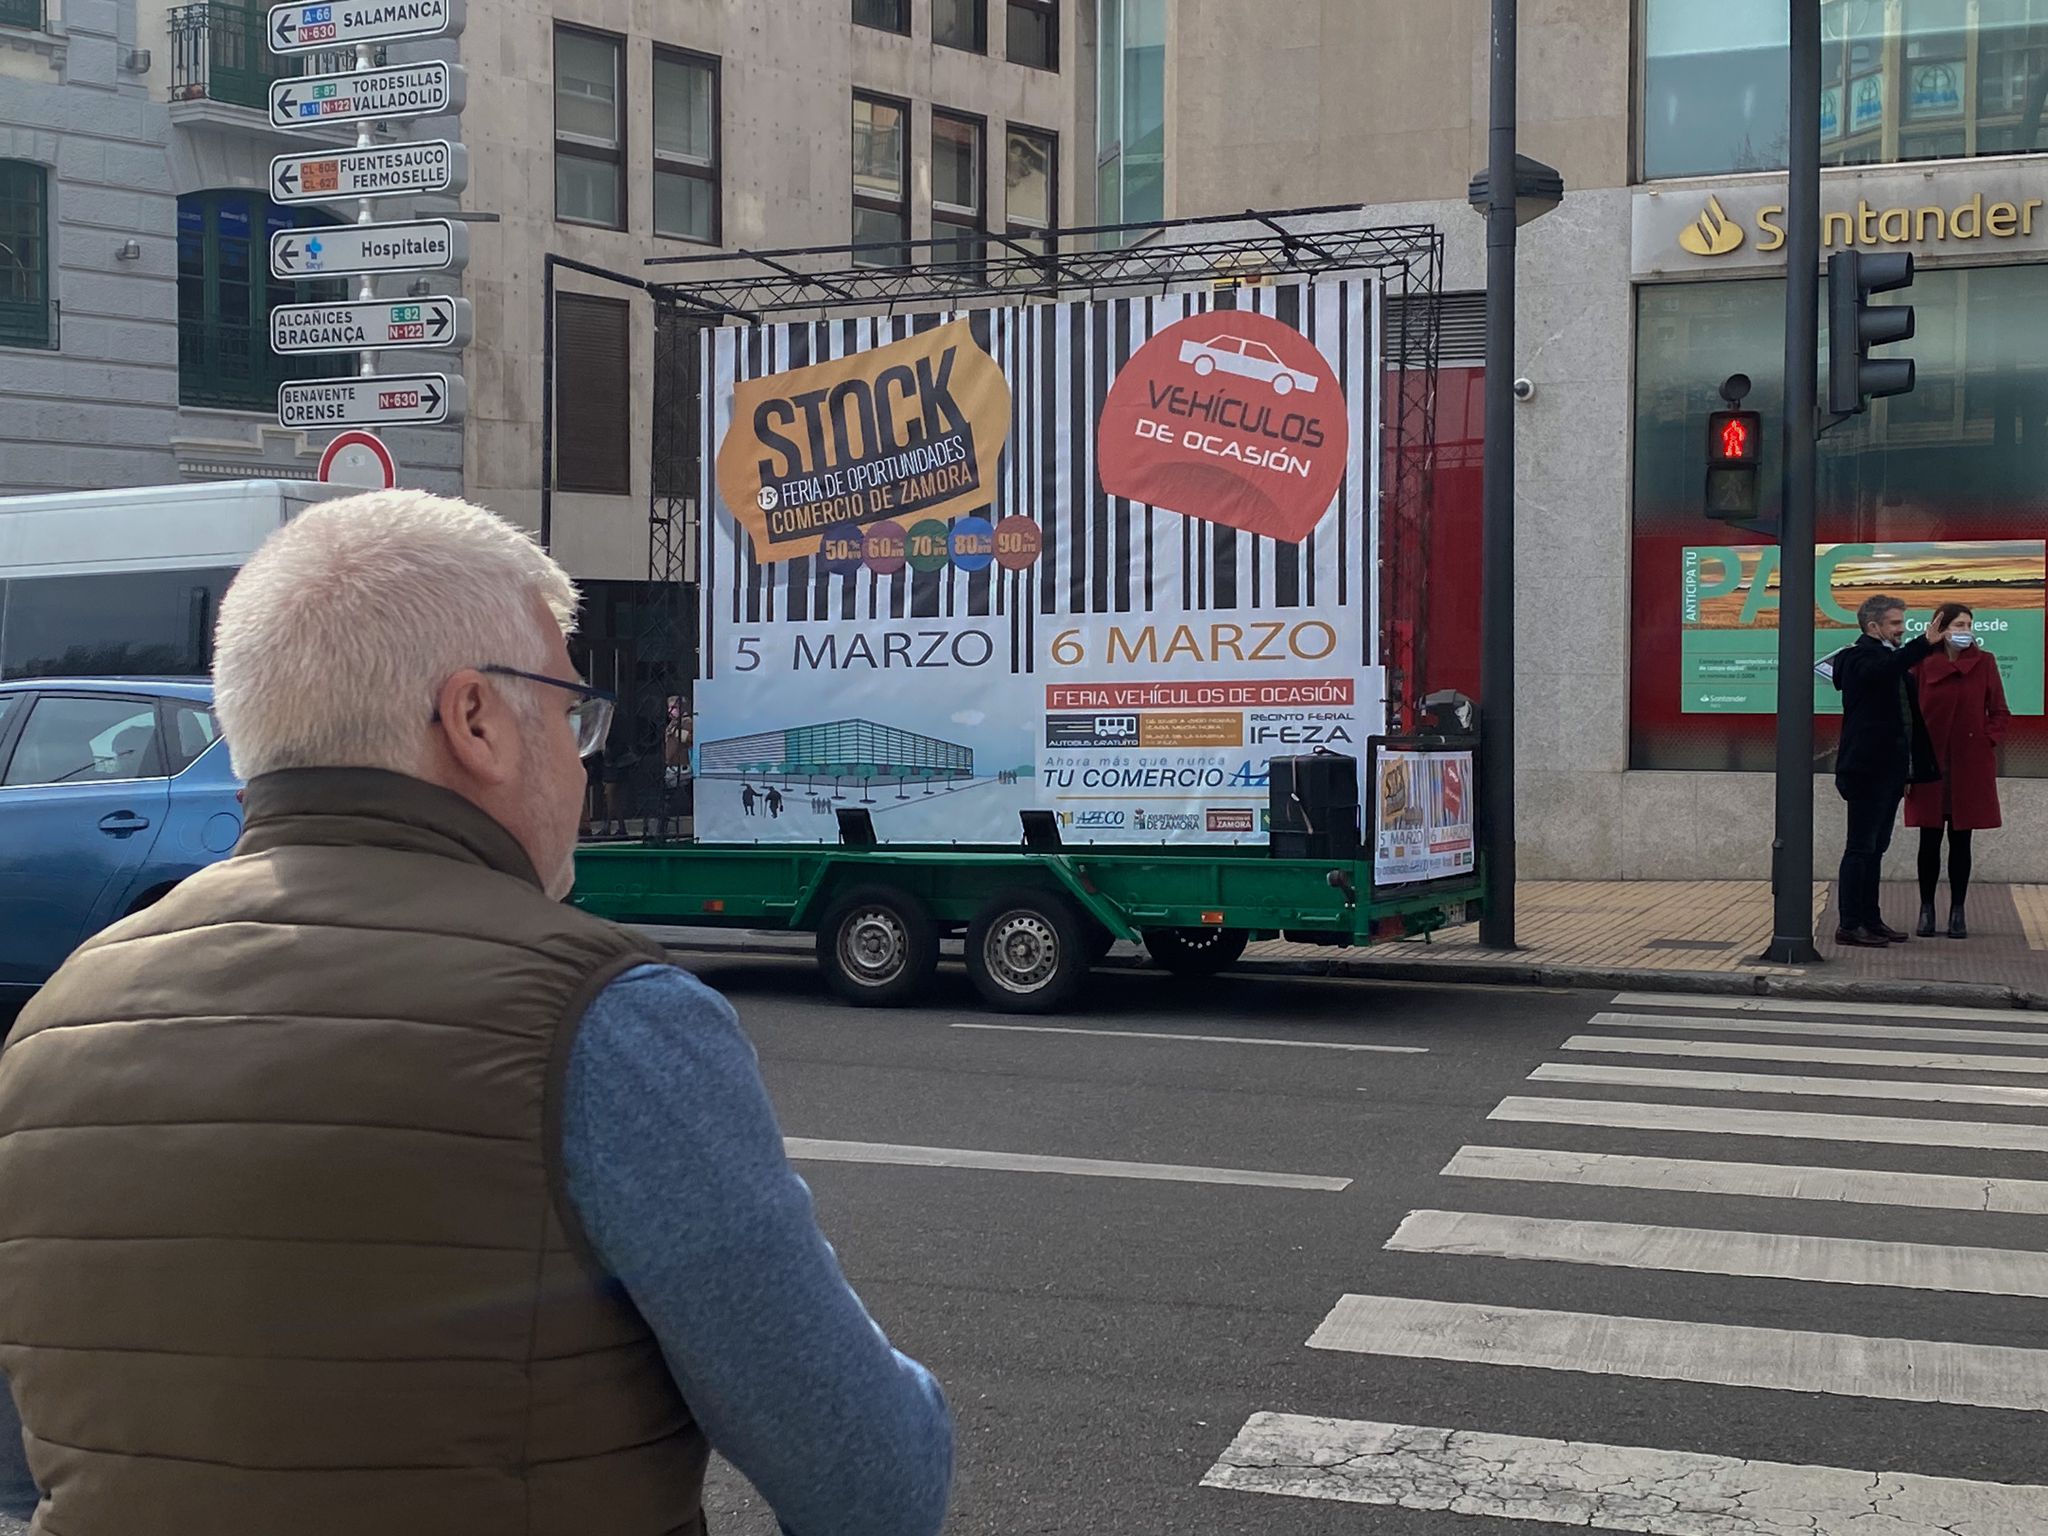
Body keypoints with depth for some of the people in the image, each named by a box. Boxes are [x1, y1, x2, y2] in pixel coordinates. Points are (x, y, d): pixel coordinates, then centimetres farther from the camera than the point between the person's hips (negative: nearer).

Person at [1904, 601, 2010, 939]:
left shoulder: (1984, 663, 2)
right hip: (1930, 764, -1)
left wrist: (1987, 741, -6)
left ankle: (1958, 912, 13)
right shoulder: (1923, 664, -2)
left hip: (1970, 767, 1)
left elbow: (2000, 714, 7)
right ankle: (1926, 909, 14)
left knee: (1961, 841, 6)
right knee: (1930, 840, 5)